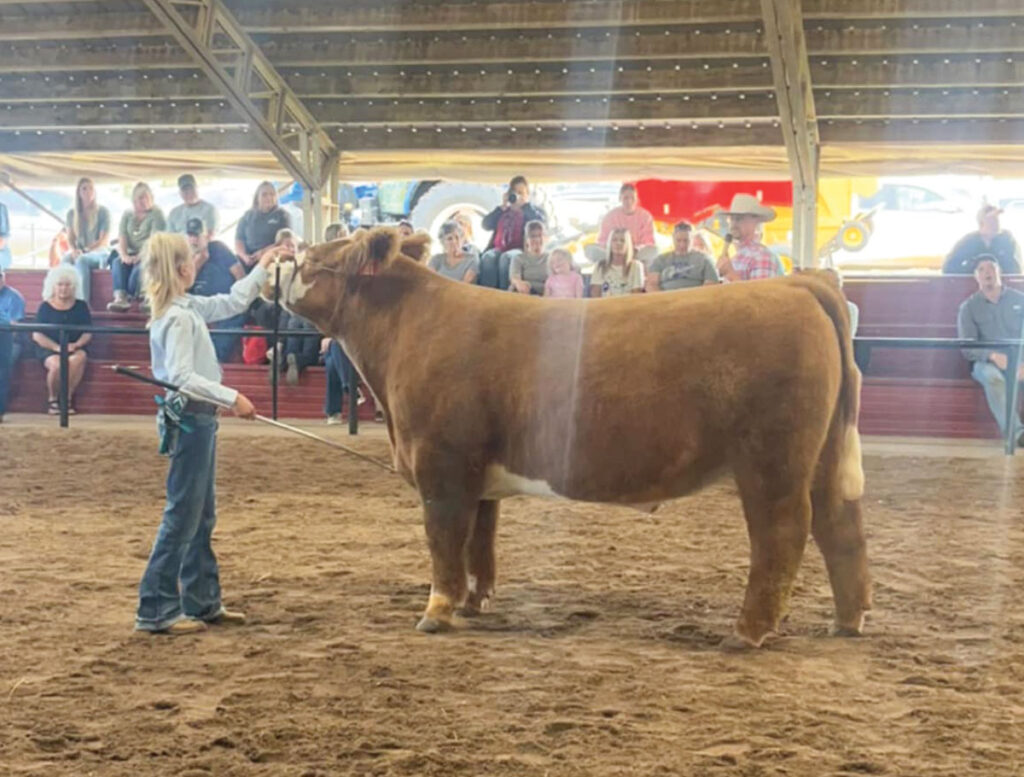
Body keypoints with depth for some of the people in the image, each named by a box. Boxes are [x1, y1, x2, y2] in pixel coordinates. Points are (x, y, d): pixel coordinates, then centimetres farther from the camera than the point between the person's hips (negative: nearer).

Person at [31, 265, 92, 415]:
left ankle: (68, 397, -18)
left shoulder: (81, 306, 9)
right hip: (48, 348, -1)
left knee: (79, 358, -35)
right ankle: (52, 398, -7)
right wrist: (56, 347, -17)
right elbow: (37, 335, -2)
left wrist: (77, 344, -15)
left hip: (74, 347, 2)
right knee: (57, 364, -35)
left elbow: (88, 332, 6)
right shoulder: (45, 307, 3)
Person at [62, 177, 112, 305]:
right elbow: (70, 239, 9)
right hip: (79, 253, 3)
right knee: (66, 259, -33)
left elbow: (105, 240, -7)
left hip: (100, 252, -3)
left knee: (81, 261, -37)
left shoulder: (103, 212, 1)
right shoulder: (72, 214, 13)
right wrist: (73, 250, -15)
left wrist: (85, 250, -22)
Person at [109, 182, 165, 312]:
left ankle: (128, 299, -34)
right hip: (131, 254, 4)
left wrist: (139, 256, -25)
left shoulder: (156, 214, 2)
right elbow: (121, 239, 4)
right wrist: (124, 256, -17)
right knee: (117, 262, -28)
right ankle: (120, 297, -47)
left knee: (139, 267, -36)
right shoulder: (127, 215, 16)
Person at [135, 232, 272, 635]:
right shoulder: (178, 318, -19)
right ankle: (156, 610, 1)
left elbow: (233, 302, 24)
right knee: (182, 517, -5)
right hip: (189, 421, -10)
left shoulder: (189, 308, 9)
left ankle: (202, 601, 25)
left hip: (198, 419, 10)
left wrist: (263, 267, 25)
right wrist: (232, 398, -31)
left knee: (202, 516, 16)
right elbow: (182, 376, -28)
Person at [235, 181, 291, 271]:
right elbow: (239, 239, 11)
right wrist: (244, 256, -9)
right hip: (249, 261, 2)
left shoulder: (282, 215, 8)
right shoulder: (248, 216, 16)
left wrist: (263, 252, -16)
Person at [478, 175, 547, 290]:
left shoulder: (535, 211, 19)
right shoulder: (503, 211, 27)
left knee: (506, 258, -39)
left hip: (520, 250, -3)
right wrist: (502, 207, 6)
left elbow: (540, 223, -5)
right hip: (499, 249, 3)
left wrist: (525, 205, -4)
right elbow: (486, 225, 11)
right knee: (488, 257, -34)